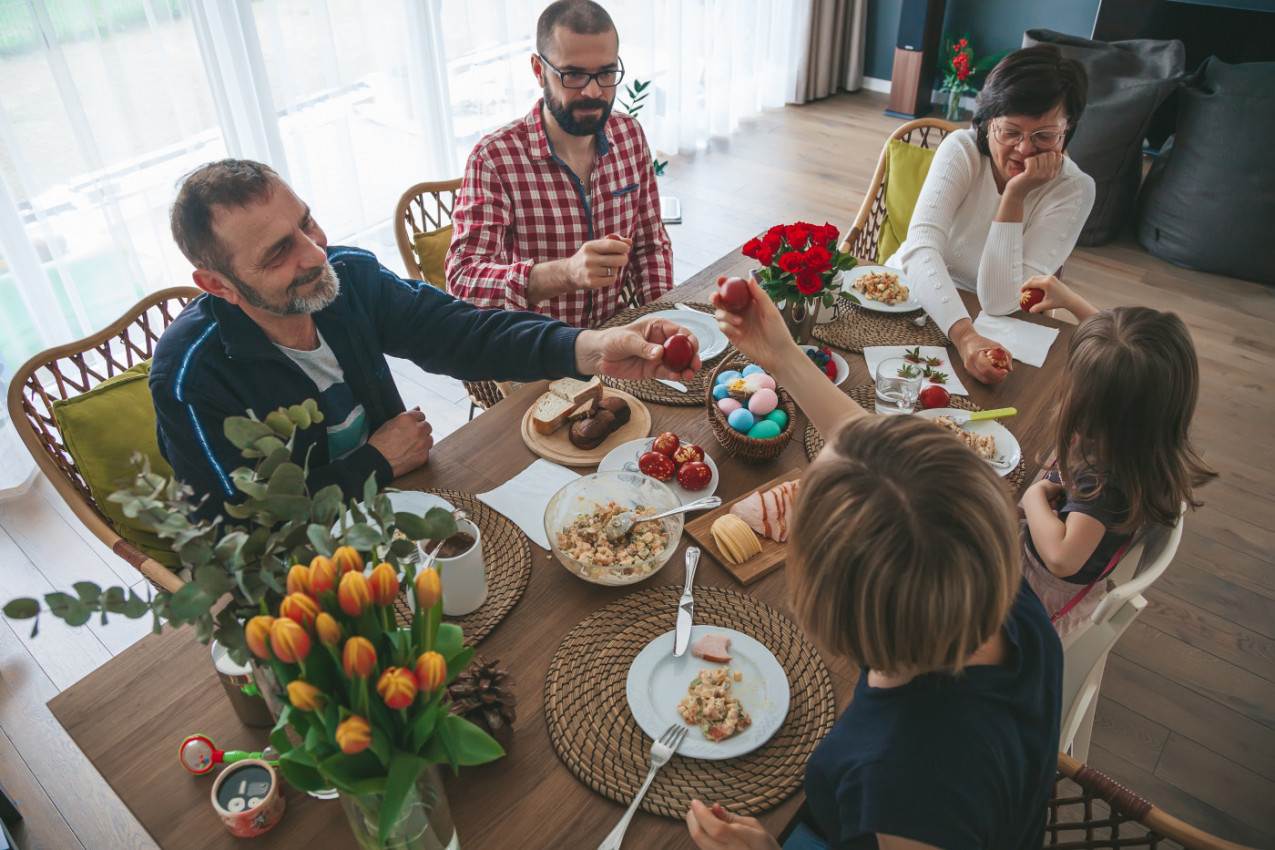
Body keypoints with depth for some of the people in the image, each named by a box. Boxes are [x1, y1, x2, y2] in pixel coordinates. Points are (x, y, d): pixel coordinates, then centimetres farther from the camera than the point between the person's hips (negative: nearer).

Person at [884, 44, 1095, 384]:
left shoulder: (1074, 190, -11)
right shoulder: (962, 149, -11)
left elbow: (999, 302, -21)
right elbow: (921, 247, -29)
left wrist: (1014, 197, -25)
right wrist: (964, 337, -45)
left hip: (985, 330, 0)